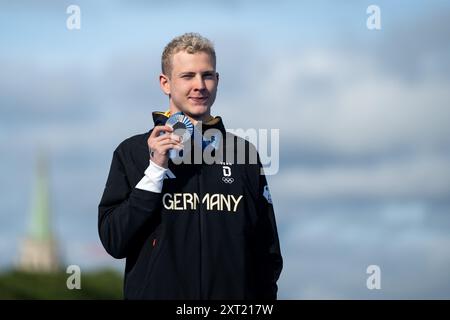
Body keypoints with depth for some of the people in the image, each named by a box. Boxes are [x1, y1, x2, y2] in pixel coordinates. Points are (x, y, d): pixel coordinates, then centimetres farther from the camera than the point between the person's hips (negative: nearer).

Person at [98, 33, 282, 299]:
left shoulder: (242, 153, 4)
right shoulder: (133, 152, -2)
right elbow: (113, 243, -10)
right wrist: (156, 170, -15)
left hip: (233, 297, 2)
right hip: (156, 292, -2)